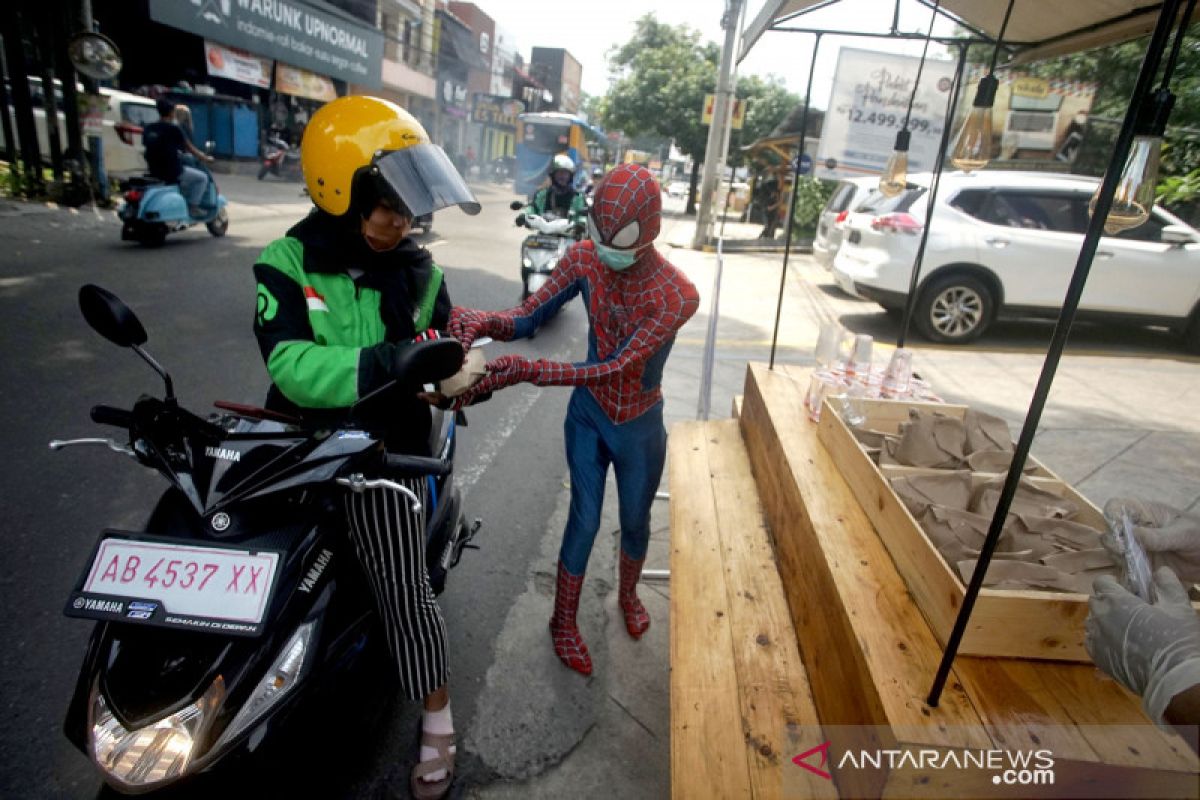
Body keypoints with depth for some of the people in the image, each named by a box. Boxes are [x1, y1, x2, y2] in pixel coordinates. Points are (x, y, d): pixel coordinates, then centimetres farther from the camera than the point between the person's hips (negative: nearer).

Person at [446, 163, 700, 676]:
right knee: (584, 521, 9)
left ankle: (628, 594, 52)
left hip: (639, 427, 0)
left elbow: (616, 368, -33)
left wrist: (528, 371, -41)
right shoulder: (585, 257, -17)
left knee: (635, 521, 20)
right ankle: (564, 622, 33)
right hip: (588, 414, 1)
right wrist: (479, 320, -40)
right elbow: (528, 317, -17)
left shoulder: (678, 296, -28)